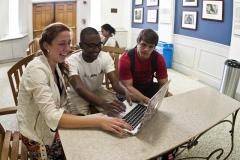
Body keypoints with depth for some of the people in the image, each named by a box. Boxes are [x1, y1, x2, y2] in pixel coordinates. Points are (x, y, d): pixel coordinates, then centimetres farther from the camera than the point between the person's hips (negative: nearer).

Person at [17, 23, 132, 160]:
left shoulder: (56, 64, 1)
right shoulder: (37, 70, -25)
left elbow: (62, 103, 1)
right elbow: (52, 117, -34)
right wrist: (98, 121, -41)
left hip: (53, 128, 7)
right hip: (39, 137, -6)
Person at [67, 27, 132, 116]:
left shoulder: (106, 57, -15)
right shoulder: (72, 61, -26)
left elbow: (115, 82, -23)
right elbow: (79, 88, -40)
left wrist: (126, 91, -48)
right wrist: (103, 103, -57)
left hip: (97, 90, 4)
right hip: (77, 94, -3)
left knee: (118, 108, -19)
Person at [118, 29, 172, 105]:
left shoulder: (158, 58, -14)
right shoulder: (126, 59, -25)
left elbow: (163, 84, -11)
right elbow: (128, 86, -28)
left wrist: (165, 93, -36)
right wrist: (146, 100, -43)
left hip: (149, 87, 3)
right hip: (131, 91, -3)